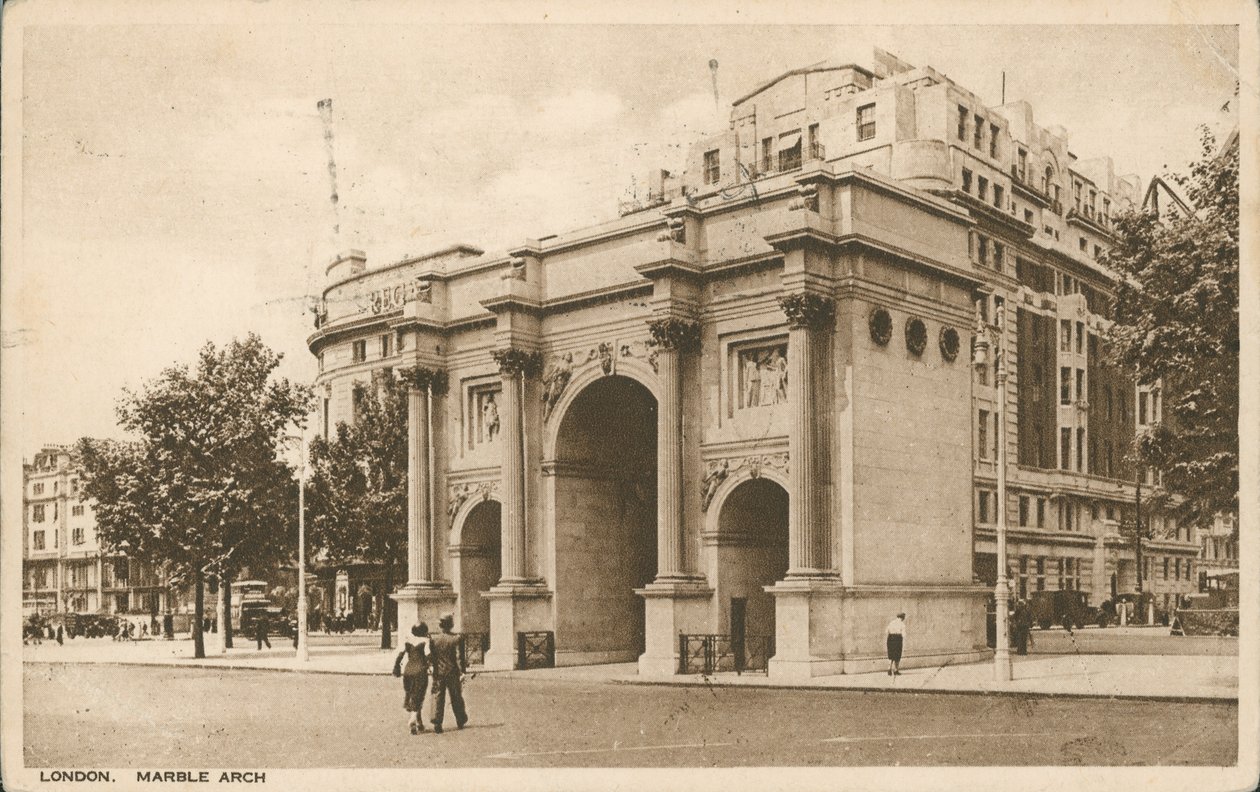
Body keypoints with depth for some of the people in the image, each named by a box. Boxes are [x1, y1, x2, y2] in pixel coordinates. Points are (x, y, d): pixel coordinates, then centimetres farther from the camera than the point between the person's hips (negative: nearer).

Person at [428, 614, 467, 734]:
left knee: (438, 698, 2)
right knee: (456, 698, 12)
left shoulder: (434, 640, 0)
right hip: (452, 673, -1)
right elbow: (458, 657, -10)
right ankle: (460, 721, 24)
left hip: (438, 673, 1)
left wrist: (434, 674, 15)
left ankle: (437, 723, -8)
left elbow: (431, 658, 4)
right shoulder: (456, 639, -8)